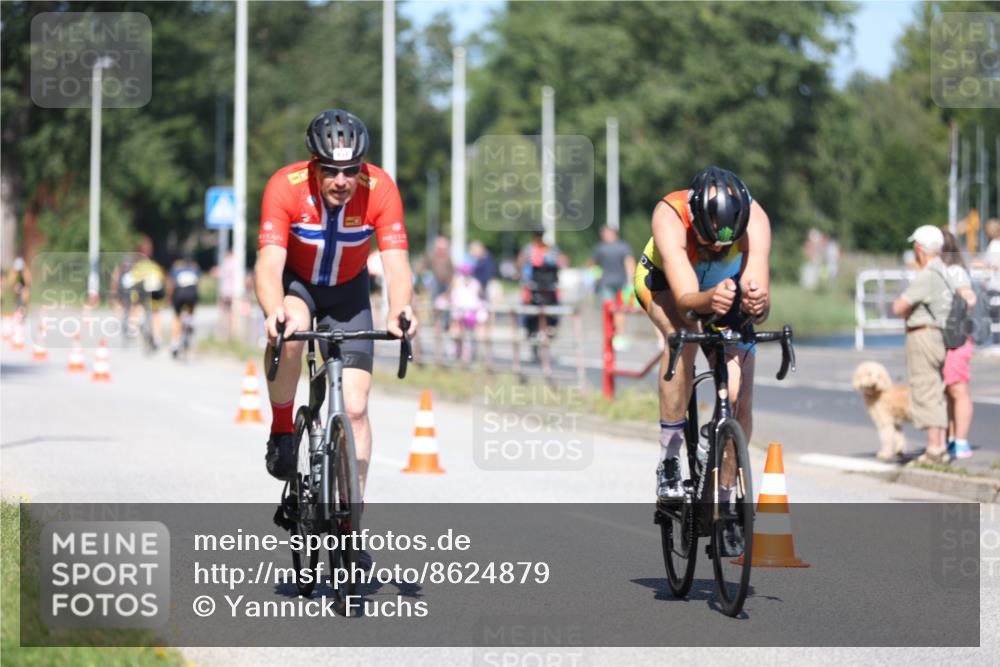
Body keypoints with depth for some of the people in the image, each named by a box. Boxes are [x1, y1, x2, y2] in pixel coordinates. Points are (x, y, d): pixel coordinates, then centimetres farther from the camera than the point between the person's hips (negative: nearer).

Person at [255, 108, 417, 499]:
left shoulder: (379, 189, -28)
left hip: (348, 290, 1)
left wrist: (398, 312, -54)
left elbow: (396, 264, -33)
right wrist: (274, 313, -58)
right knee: (290, 330, -37)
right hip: (295, 280, -1)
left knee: (354, 407, -8)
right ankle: (282, 428, -14)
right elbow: (269, 265, -38)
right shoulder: (285, 187, -31)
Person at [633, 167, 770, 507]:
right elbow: (685, 298, -48)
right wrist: (707, 300, -70)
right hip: (665, 282, -2)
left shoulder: (754, 220, -36)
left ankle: (723, 502, 8)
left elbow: (761, 305, -44)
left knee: (739, 399, -13)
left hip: (727, 286, 2)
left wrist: (756, 302, -67)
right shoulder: (669, 216, -40)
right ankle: (669, 460, -27)